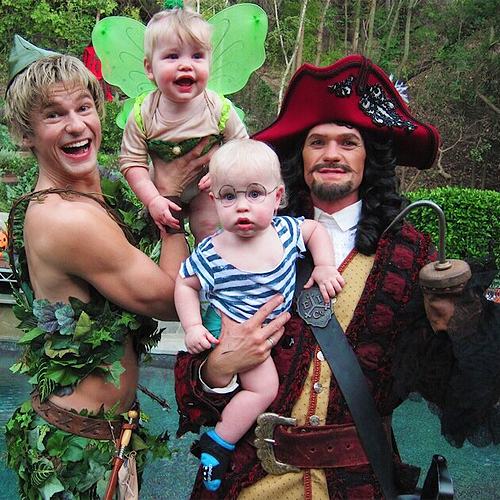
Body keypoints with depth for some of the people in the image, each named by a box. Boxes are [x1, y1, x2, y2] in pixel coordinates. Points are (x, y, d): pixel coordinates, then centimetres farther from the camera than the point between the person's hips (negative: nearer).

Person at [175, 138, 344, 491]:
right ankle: (218, 443, 0)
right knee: (264, 386, -16)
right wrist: (192, 326, -20)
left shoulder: (284, 230, -14)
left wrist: (324, 267, -7)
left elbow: (316, 229, 5)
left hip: (275, 323, 6)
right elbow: (185, 284, -9)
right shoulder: (210, 255, -24)